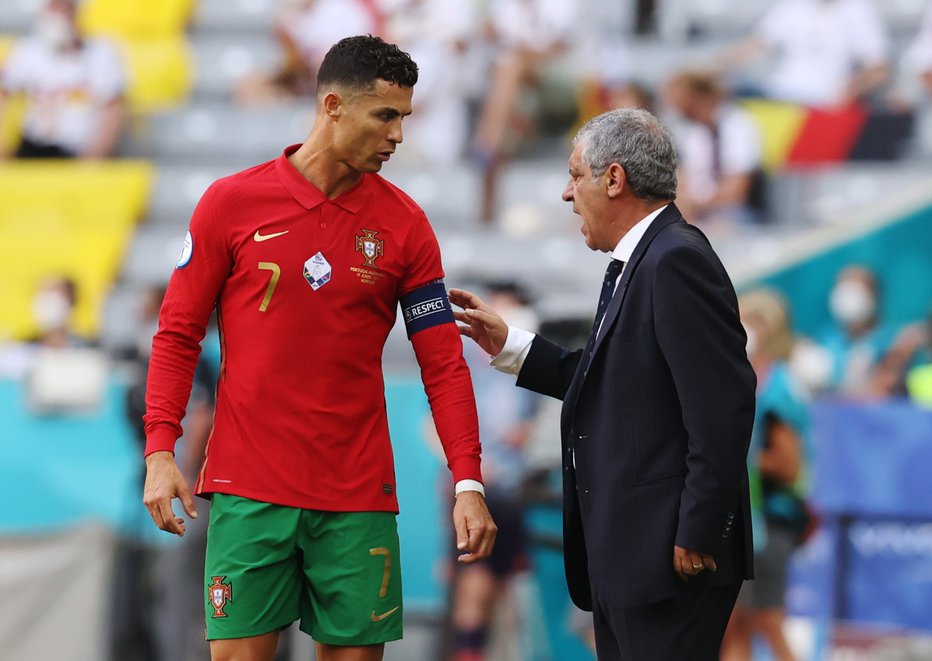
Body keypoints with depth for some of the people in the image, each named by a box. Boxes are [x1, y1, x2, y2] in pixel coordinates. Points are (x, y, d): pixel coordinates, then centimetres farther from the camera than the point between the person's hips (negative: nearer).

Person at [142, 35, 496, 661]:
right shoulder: (232, 203, 0)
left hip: (357, 497, 2)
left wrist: (468, 481, -5)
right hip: (249, 490, -2)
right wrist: (160, 451, -5)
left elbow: (443, 363, 4)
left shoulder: (403, 224, 4)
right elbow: (178, 334, 4)